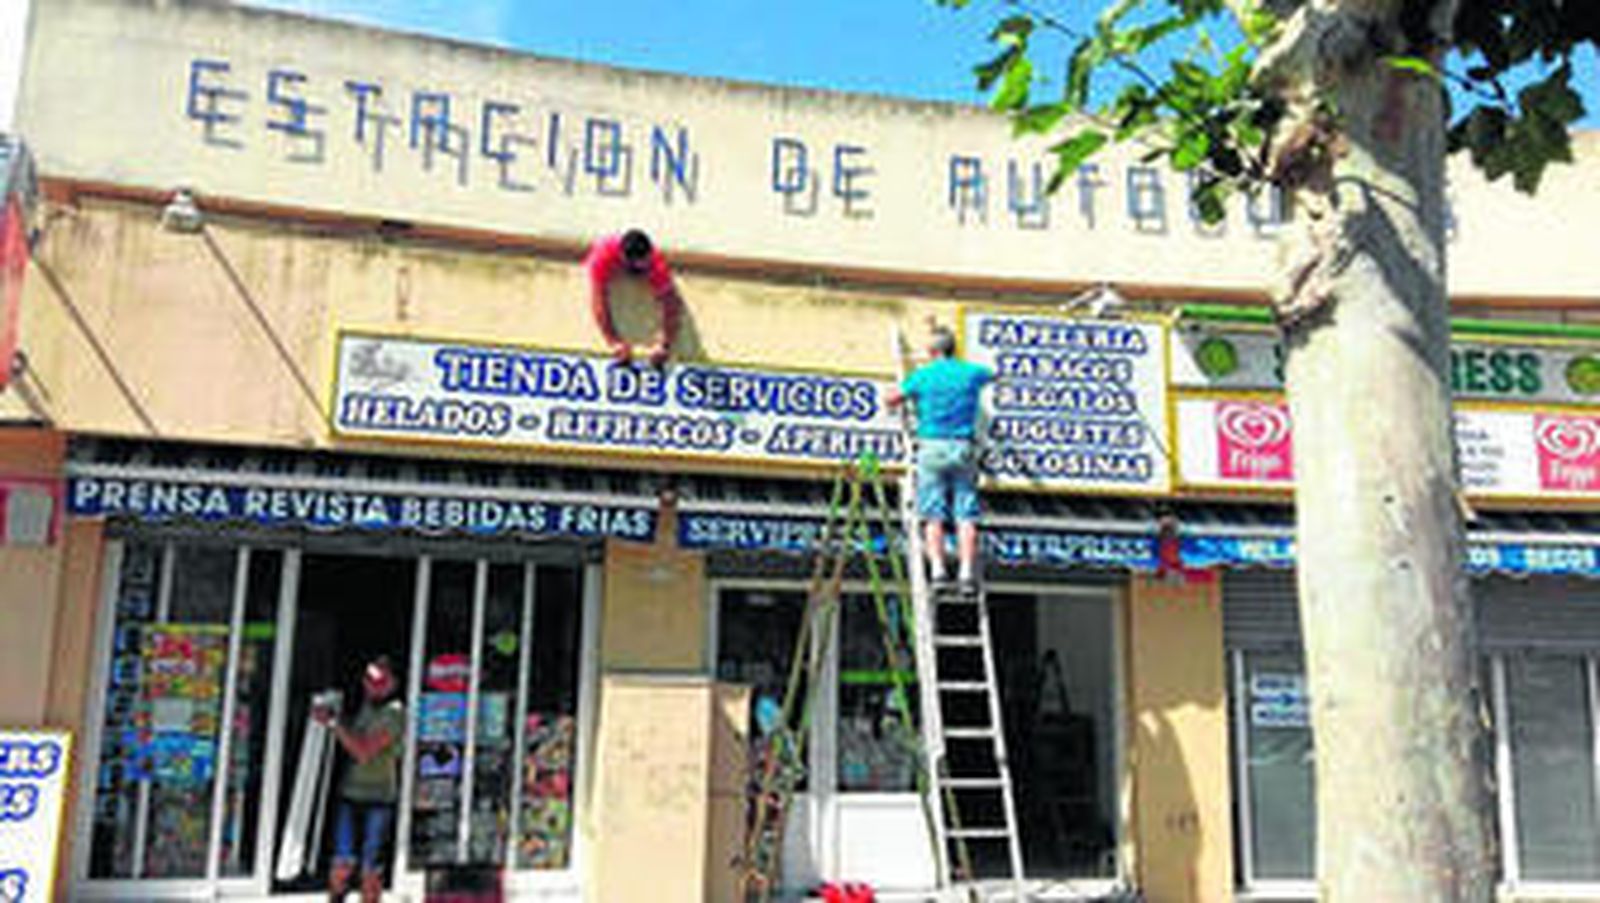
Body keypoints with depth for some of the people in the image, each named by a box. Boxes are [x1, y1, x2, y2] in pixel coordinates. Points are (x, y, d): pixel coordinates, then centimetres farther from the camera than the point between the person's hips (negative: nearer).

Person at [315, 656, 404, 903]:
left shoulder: (395, 714, -12)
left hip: (379, 799, -5)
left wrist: (333, 723, -18)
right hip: (350, 792, 5)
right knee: (343, 862, -1)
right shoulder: (366, 704, 11)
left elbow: (364, 752, -19)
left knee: (371, 868, -1)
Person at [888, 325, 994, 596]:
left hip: (932, 447, -1)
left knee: (933, 516, -1)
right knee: (966, 516, -1)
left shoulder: (922, 375, 1)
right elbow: (992, 374, 32)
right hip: (962, 449, 1)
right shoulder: (970, 372, 9)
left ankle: (937, 570, -13)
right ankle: (967, 572, -11)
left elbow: (891, 400, 9)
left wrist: (911, 396, 29)